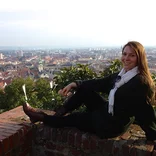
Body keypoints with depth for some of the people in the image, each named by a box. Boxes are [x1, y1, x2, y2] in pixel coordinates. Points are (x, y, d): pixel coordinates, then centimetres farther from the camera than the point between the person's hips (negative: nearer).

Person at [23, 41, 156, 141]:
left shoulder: (141, 82, -22)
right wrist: (75, 84, -9)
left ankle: (43, 118, 21)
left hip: (114, 124, -7)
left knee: (74, 117, 2)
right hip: (107, 111, 8)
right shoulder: (120, 75, 3)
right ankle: (56, 116, 5)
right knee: (84, 90, 2)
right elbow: (99, 83, 2)